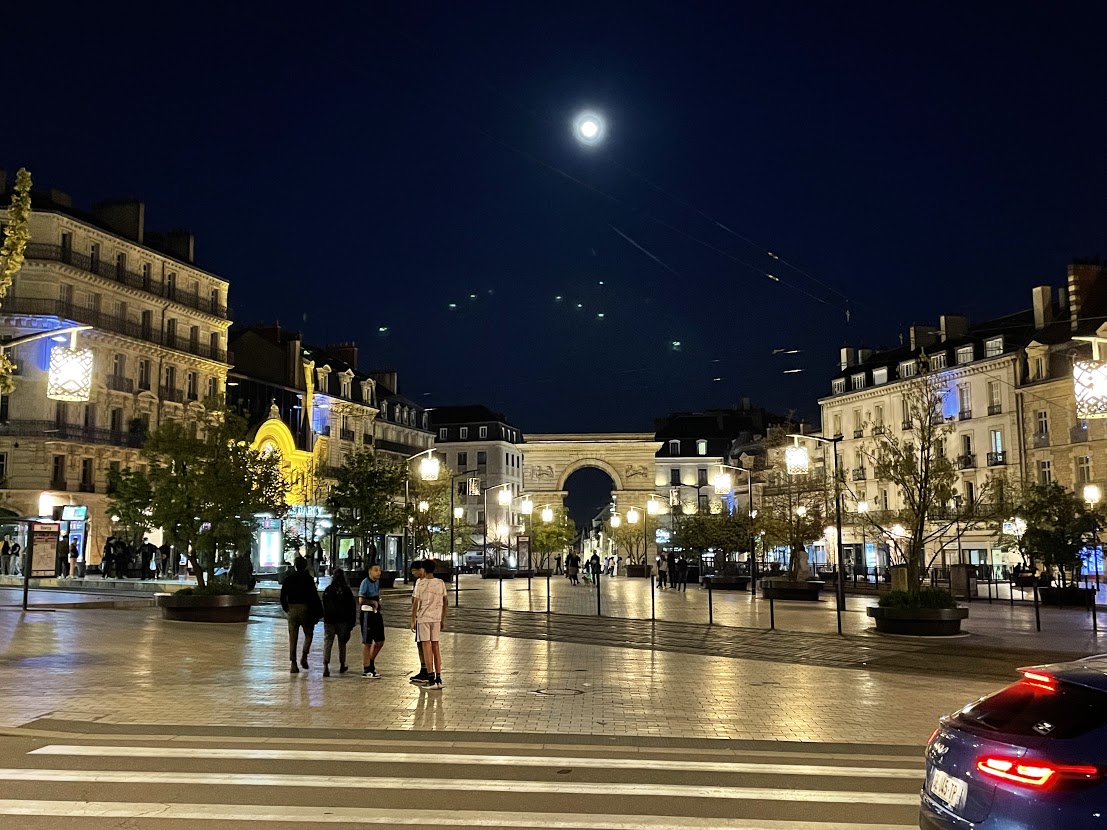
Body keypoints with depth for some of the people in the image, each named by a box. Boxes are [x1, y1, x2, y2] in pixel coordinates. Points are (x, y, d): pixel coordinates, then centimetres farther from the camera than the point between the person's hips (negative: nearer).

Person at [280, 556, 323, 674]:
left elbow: (282, 596, 7)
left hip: (292, 610, 3)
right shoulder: (308, 579, -7)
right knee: (308, 634, 14)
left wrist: (286, 609, 17)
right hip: (305, 609, -3)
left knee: (292, 638, 6)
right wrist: (319, 611, -5)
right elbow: (314, 596, -10)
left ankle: (293, 663, 3)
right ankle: (304, 656, -3)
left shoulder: (289, 579, 4)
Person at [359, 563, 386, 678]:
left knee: (380, 641, 11)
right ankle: (366, 669, 10)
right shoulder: (365, 582, -15)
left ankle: (370, 663, 29)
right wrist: (373, 602, -14)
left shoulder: (377, 582, 11)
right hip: (367, 614, -8)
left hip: (376, 613, 8)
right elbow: (361, 600, -23)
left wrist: (378, 602, 11)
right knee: (367, 642, 1)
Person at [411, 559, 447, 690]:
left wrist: (413, 621, -2)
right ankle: (438, 679, 10)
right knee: (435, 647, 10)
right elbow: (445, 603, 8)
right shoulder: (441, 583, 5)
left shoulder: (420, 584, -8)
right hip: (436, 619, 4)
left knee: (427, 647, -2)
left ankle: (431, 679, -8)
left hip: (423, 618, -4)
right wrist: (443, 620, 17)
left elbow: (415, 604, -9)